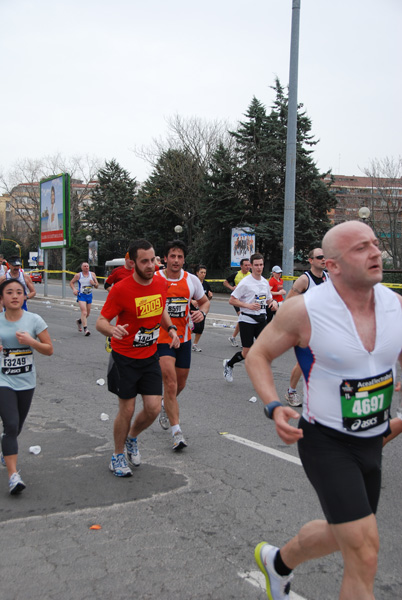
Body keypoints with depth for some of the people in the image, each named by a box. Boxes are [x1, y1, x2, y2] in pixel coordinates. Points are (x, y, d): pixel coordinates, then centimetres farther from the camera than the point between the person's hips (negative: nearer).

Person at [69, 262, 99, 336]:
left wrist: (94, 283, -15)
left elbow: (97, 286, 8)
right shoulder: (78, 275, -2)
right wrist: (74, 289, -9)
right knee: (84, 312, -19)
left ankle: (79, 321, 43)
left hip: (89, 296, 4)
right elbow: (71, 282, 10)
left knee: (87, 314, 14)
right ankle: (85, 329, -20)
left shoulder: (92, 274, 5)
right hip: (81, 296, -4)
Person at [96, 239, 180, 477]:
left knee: (154, 408, 2)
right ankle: (118, 456, 26)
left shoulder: (161, 284, -2)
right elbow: (101, 321, -15)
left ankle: (132, 438, 33)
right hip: (125, 358, -5)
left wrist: (170, 328, -1)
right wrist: (112, 329, -38)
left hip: (150, 357, 5)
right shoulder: (121, 289, -19)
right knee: (127, 410, 2)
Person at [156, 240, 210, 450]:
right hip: (161, 338, -4)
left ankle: (165, 406, 47)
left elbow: (205, 301, 14)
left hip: (183, 337, 4)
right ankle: (176, 432, -6)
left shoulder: (192, 280, 1)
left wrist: (202, 312, -8)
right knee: (170, 382, -14)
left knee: (180, 384, 15)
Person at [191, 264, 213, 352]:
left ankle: (195, 344, 17)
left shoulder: (206, 284, 7)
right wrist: (192, 301, -24)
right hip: (194, 308, -5)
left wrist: (210, 296, -7)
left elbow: (208, 298, 16)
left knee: (201, 327, 2)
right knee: (197, 326, -15)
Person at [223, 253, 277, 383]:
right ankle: (228, 364, 27)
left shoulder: (265, 282, 9)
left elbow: (268, 300, 23)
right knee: (247, 353, -2)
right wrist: (248, 305, -20)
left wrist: (273, 302, -1)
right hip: (247, 320, -5)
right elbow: (232, 300, -9)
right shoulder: (245, 282, -10)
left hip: (261, 320, 5)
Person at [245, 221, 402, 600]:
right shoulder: (304, 310, -20)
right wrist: (273, 407, -22)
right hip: (326, 444, -6)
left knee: (339, 534, 24)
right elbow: (258, 356, -7)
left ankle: (278, 562, 53)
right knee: (364, 554, -11)